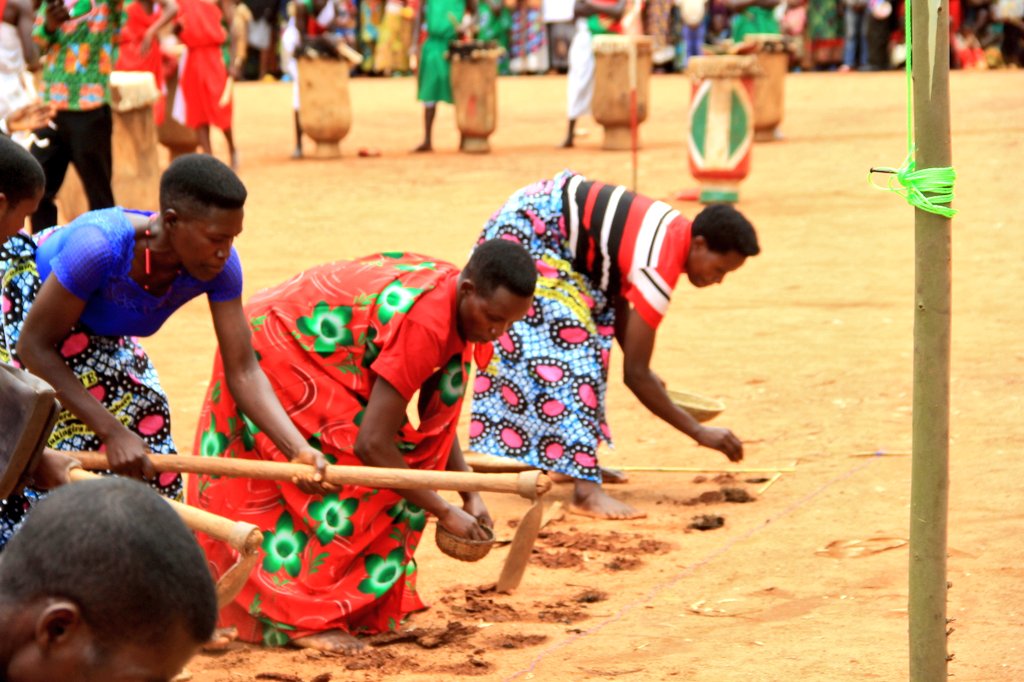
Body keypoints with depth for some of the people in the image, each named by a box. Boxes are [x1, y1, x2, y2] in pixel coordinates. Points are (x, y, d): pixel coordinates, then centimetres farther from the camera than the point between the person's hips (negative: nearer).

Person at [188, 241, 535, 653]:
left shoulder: (458, 299, -5)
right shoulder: (425, 323, -33)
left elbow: (435, 417, 5)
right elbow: (373, 443, -33)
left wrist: (470, 494, -5)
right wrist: (444, 512, -24)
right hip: (275, 351, -9)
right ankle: (303, 618, -9)